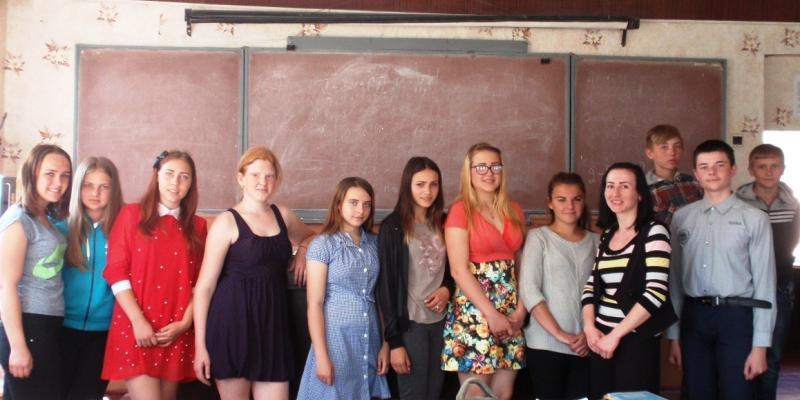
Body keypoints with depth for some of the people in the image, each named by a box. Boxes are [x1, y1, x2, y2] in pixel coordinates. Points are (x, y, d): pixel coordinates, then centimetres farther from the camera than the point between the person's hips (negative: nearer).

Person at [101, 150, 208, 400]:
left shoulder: (197, 226, 11)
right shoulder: (132, 215, 2)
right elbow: (116, 271, -4)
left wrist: (185, 322, -5)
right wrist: (138, 321, -12)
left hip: (177, 332, 4)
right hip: (136, 328, -3)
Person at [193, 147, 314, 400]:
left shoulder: (283, 215, 9)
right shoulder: (227, 222, -6)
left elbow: (309, 236, 32)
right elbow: (204, 286, -7)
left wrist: (302, 254, 8)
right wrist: (200, 344, -11)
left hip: (272, 323, 4)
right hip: (233, 322, -4)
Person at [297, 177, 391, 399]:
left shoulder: (374, 243, 6)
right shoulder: (323, 244, -7)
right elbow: (314, 304, -9)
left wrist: (386, 343, 5)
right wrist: (321, 356, -13)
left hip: (370, 339, 4)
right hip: (336, 337, -4)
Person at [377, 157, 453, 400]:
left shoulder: (443, 224, 7)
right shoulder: (393, 226, -8)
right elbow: (386, 284, -10)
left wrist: (447, 288, -5)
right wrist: (394, 340, -13)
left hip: (440, 321, 5)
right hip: (410, 323, -5)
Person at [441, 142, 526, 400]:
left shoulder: (514, 211, 11)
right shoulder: (461, 210, -6)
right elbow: (459, 270, -12)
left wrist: (521, 309, -3)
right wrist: (492, 314, -15)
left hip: (510, 312, 5)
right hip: (474, 312, -5)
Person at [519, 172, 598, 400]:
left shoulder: (596, 241, 10)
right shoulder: (538, 237, 0)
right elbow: (529, 290, -9)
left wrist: (589, 333, -8)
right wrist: (559, 334, -14)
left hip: (585, 344, 3)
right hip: (546, 344, -3)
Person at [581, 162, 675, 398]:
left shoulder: (653, 232, -7)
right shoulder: (606, 235, 11)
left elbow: (656, 291, -16)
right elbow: (591, 286, 12)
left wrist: (616, 335, -15)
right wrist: (589, 327, -5)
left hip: (636, 340, -5)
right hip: (600, 339, 6)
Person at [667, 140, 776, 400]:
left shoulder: (754, 219, -3)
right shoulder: (682, 217, 7)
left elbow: (764, 283, -4)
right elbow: (676, 277, 8)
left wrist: (760, 345, -8)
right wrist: (674, 334, 8)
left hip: (737, 317, -3)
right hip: (693, 317, 3)